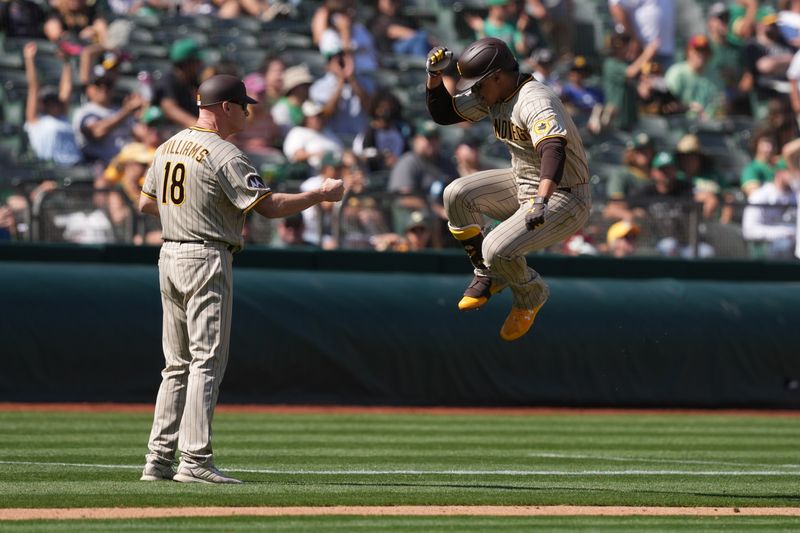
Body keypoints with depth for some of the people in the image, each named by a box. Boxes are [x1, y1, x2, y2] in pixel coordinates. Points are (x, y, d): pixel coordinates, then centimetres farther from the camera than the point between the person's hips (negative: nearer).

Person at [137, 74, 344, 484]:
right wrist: (321, 194, -7)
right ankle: (195, 460, -12)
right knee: (207, 361, -7)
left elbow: (146, 203, 18)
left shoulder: (169, 147, 12)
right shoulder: (223, 155, -13)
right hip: (206, 258, -8)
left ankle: (160, 458, 9)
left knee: (177, 363, 12)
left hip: (169, 257, 8)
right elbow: (269, 206, -16)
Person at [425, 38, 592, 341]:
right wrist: (434, 76, -7)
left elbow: (553, 148, -45)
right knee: (457, 195, -2)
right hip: (522, 185, 9)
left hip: (564, 199, -9)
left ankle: (531, 295, 8)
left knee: (497, 249, -25)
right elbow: (443, 113, 11)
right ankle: (488, 276, 13)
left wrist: (541, 201, -59)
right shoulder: (492, 95, 1)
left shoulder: (534, 100, -28)